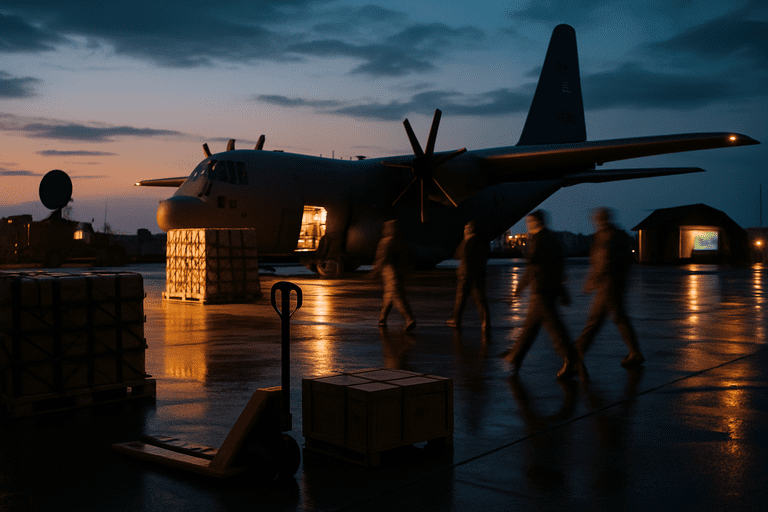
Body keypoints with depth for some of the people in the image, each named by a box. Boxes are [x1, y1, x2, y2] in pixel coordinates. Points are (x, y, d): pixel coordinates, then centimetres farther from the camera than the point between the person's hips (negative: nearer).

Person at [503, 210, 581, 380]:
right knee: (531, 323, 14)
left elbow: (533, 266, -14)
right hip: (553, 288, 9)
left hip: (541, 289, -9)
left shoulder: (538, 240, -11)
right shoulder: (552, 239, 16)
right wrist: (563, 292, 21)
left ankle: (571, 361, -11)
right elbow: (560, 265, 18)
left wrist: (520, 287, -4)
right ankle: (516, 356, 23)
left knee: (552, 324, -9)